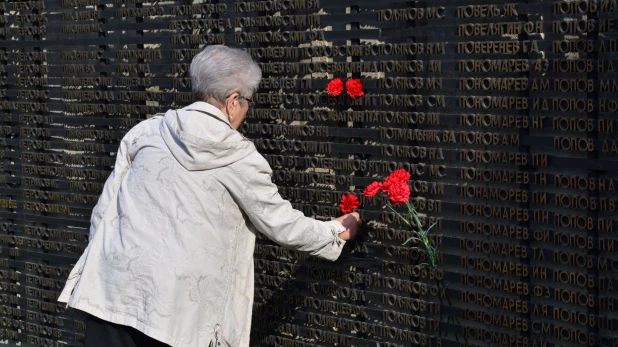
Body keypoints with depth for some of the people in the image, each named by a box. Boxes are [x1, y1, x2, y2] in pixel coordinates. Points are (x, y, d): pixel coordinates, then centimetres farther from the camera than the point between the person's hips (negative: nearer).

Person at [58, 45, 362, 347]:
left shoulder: (146, 132, 7)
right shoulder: (239, 158, -1)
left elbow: (105, 208, 9)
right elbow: (281, 224, 8)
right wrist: (336, 233, 24)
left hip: (113, 285, 3)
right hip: (173, 303, -3)